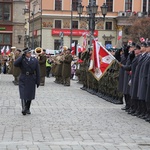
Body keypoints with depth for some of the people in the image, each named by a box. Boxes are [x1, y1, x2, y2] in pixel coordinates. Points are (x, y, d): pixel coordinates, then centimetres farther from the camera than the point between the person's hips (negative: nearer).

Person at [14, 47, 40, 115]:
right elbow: (15, 64, -24)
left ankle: (27, 109, 21)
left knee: (30, 95, 8)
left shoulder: (35, 60, 2)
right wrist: (22, 56, -23)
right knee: (23, 94, -11)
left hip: (31, 80, 2)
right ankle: (23, 108, -10)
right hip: (23, 79, -2)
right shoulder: (21, 60, -4)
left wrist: (38, 81, 0)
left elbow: (37, 72, 3)